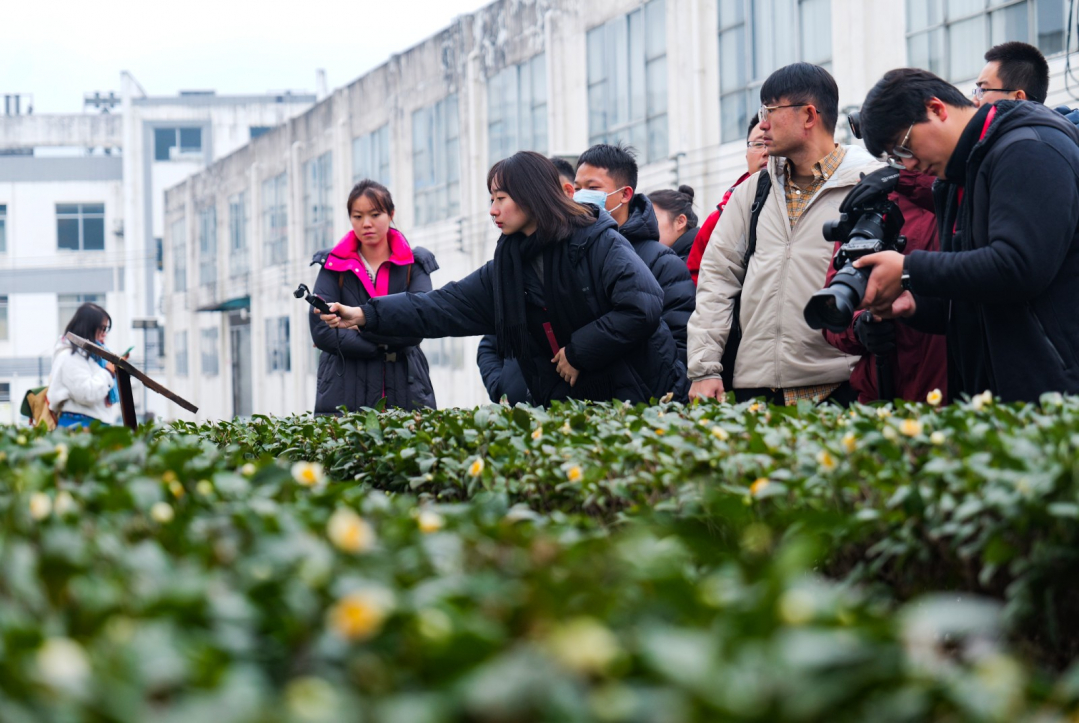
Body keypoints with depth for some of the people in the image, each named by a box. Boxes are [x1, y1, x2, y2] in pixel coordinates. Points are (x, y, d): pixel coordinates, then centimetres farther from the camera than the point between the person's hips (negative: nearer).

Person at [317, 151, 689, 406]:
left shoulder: (598, 242, -9)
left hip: (641, 399, -6)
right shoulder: (506, 267, 10)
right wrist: (366, 314, -3)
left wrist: (579, 351, -15)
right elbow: (445, 305, 6)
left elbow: (643, 306, -21)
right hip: (566, 403, 6)